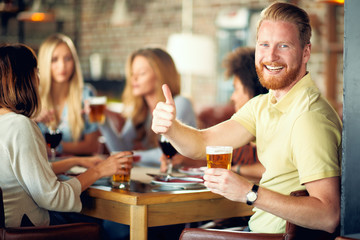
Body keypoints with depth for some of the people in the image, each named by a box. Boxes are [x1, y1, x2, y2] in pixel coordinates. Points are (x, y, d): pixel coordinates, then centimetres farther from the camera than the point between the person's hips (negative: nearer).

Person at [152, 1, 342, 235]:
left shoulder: (309, 116, -24)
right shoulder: (263, 105, 5)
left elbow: (329, 217, -30)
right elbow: (202, 144, 2)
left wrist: (249, 193, -35)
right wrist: (170, 126, -20)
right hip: (259, 226, 8)